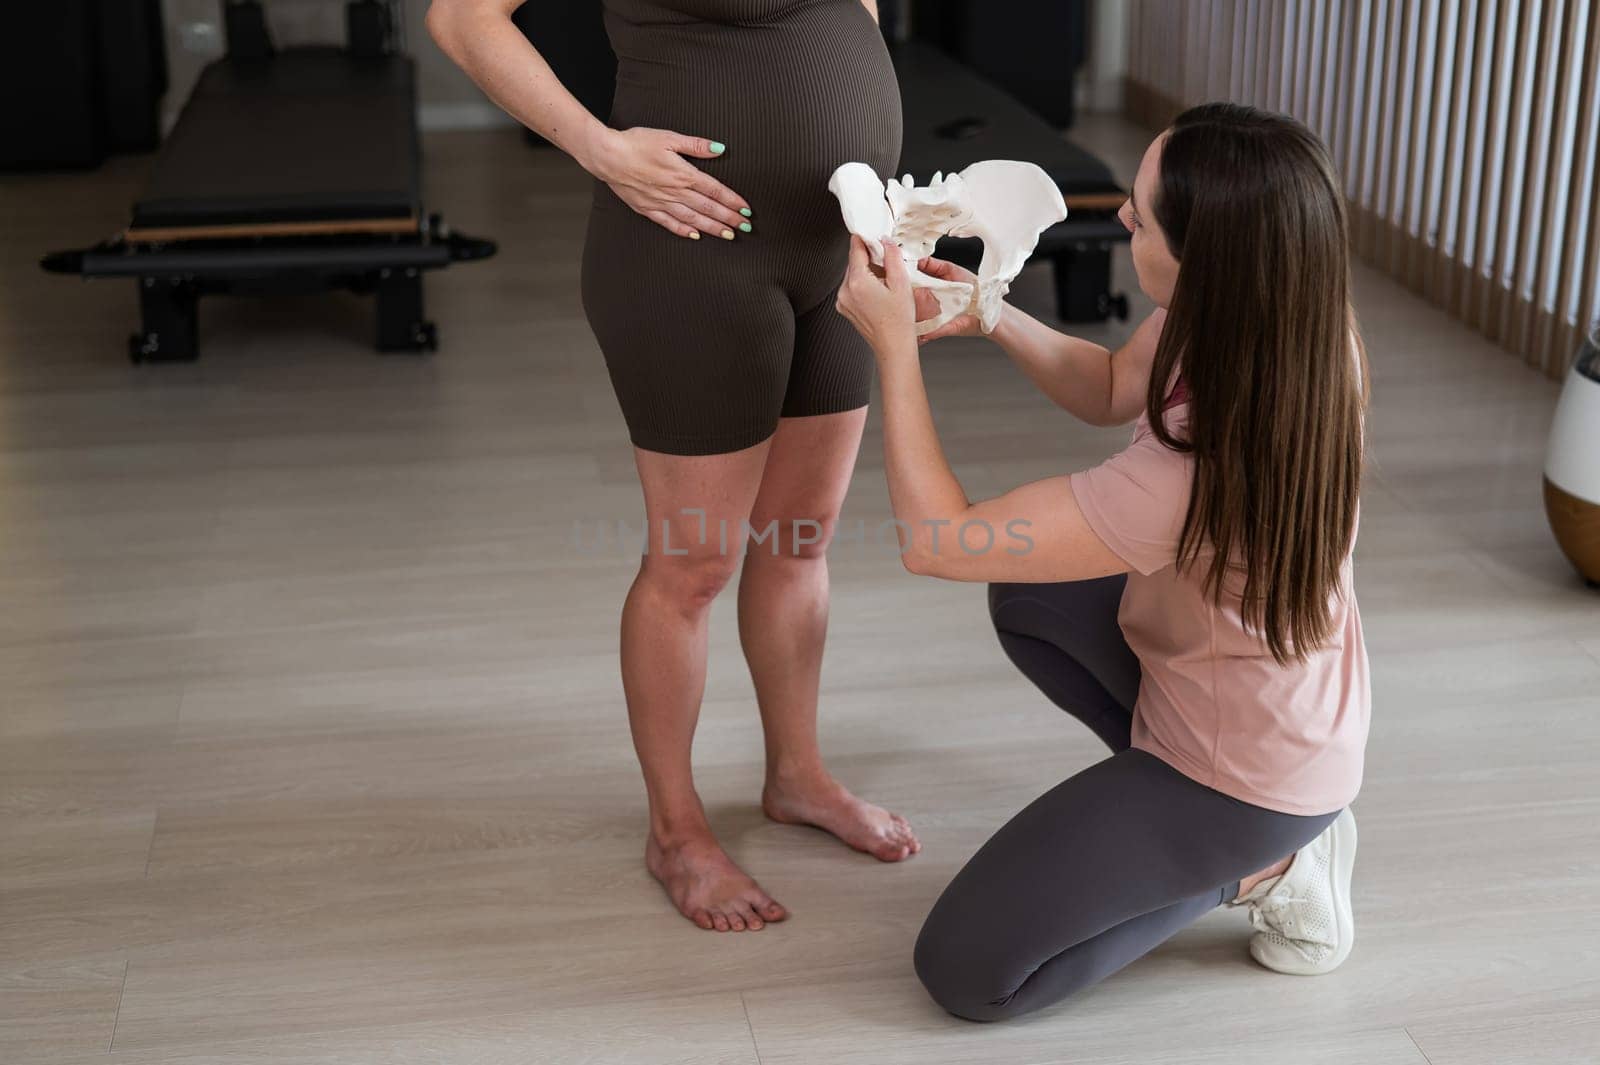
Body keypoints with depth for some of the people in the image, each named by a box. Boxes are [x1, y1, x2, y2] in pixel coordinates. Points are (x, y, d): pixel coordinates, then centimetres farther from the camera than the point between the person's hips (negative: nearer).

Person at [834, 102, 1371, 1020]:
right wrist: (994, 317, -12)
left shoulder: (1193, 477, -41)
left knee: (966, 971, -1)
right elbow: (1111, 389, 4)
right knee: (1025, 598, 28)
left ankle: (1256, 868, 7)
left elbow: (935, 540, -29)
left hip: (1249, 773, -8)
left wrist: (895, 343, -21)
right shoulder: (1277, 321, -17)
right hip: (1303, 699, 8)